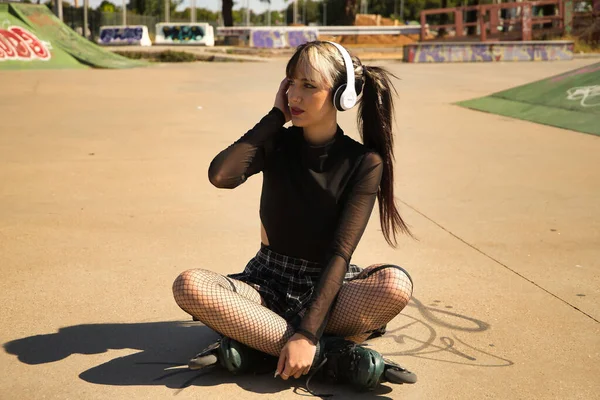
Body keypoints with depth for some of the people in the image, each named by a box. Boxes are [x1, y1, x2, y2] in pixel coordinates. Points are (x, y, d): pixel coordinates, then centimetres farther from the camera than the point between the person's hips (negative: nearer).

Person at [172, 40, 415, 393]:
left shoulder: (364, 163, -7)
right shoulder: (277, 143, 0)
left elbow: (340, 253, -17)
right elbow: (221, 175, -21)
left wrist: (306, 333, -29)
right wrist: (275, 116, -12)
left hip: (327, 288, -1)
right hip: (268, 283, 2)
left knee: (395, 284, -34)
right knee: (190, 285, -29)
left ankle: (258, 342, -28)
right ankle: (327, 353, -29)